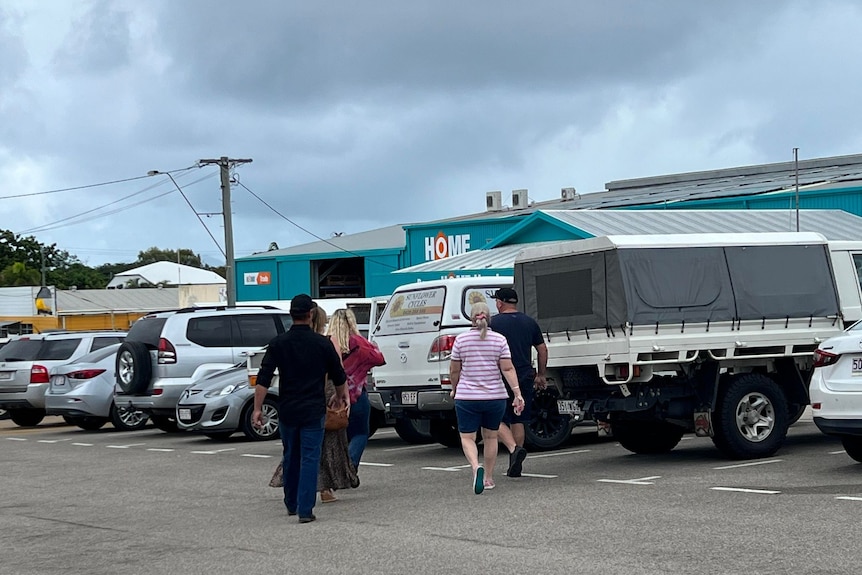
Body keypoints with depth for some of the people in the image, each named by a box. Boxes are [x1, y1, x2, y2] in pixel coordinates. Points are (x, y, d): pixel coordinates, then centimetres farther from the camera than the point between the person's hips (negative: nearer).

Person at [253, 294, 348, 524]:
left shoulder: (278, 343, -2)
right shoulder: (322, 343, -3)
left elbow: (264, 378, -7)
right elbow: (338, 376, 7)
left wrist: (257, 408, -5)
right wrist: (341, 395, 27)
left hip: (287, 410, 2)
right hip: (313, 410, -2)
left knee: (291, 457, 18)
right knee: (310, 458, -1)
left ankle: (291, 505, 29)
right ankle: (305, 510, -8)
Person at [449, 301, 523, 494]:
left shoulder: (461, 339, -3)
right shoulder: (499, 340, -1)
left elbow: (454, 370, 2)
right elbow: (507, 369, -7)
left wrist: (454, 389, 18)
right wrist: (517, 393, -7)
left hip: (467, 397, -2)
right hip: (495, 397, 2)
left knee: (467, 437, 5)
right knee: (490, 437, 17)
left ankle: (476, 468, -22)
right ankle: (488, 478, 22)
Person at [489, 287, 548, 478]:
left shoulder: (493, 323, -6)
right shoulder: (530, 322, 9)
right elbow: (542, 349, 12)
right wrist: (540, 375, 21)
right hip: (525, 378, 5)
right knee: (518, 420, 11)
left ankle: (514, 448, -21)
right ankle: (515, 467, 11)